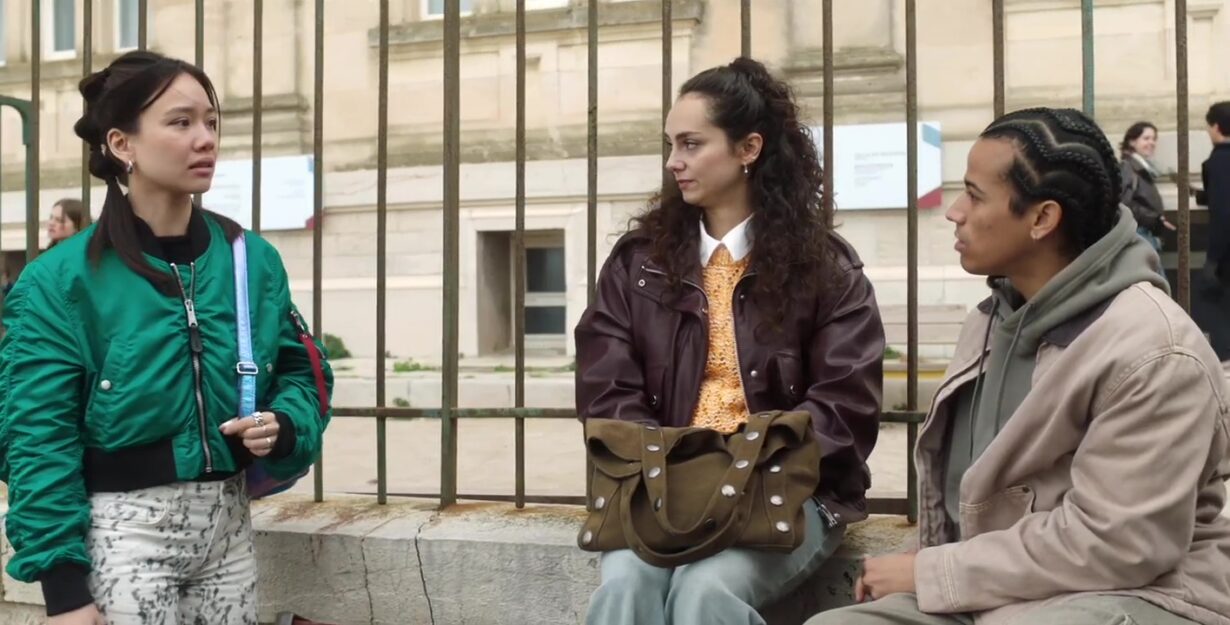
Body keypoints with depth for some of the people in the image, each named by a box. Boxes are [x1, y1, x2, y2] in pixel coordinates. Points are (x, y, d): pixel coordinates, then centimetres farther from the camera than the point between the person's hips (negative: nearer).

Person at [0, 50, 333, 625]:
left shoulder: (253, 259, 1)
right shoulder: (63, 279, -10)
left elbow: (301, 372, 11)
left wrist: (283, 427, -11)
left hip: (229, 526, 4)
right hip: (126, 532, -4)